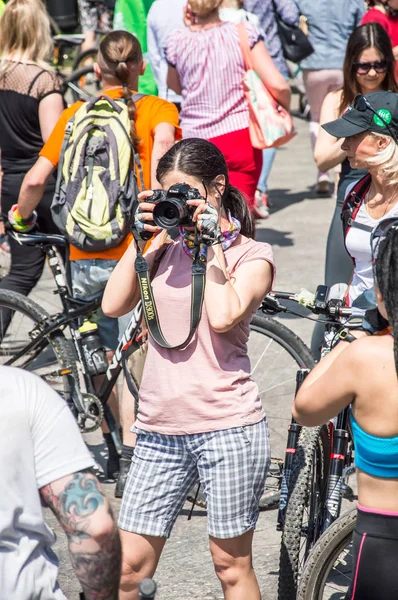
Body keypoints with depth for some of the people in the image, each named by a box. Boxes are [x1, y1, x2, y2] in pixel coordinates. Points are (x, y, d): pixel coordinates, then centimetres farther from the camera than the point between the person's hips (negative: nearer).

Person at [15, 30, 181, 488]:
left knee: (104, 358, 17)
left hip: (86, 256, 3)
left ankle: (113, 451, 27)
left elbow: (36, 178, 0)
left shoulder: (75, 115, 7)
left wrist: (19, 218, 17)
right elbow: (163, 140, -22)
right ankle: (129, 458, -8)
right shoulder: (156, 109, 2)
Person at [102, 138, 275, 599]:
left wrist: (212, 244, -9)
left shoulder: (251, 255, 2)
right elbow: (113, 305, 1)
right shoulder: (166, 246, 13)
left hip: (226, 427, -4)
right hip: (159, 428, 4)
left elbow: (223, 316, -17)